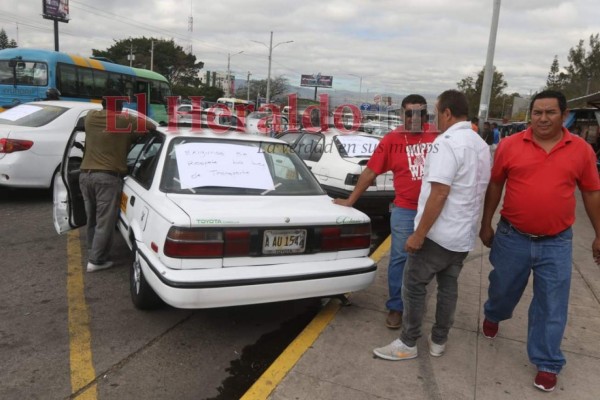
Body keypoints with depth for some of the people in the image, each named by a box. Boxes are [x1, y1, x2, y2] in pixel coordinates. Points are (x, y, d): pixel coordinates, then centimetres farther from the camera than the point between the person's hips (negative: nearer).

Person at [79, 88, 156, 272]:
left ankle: (93, 255, 26)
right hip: (108, 177, -6)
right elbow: (151, 126, 5)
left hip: (86, 174, 6)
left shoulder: (90, 117, 8)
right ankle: (96, 261, 4)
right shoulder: (127, 121, -4)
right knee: (104, 221, 1)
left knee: (92, 219, 17)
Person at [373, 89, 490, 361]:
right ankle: (438, 341, 27)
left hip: (438, 233, -9)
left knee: (414, 286, 3)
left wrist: (419, 234, -22)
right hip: (464, 234, 9)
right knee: (448, 286, 16)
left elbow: (439, 194, -25)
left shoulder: (447, 142, -19)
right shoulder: (481, 145, 11)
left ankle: (408, 344, 12)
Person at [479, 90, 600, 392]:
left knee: (551, 306, 8)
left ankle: (547, 363, 25)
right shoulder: (510, 145, -5)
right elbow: (494, 186, 3)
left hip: (556, 243, 0)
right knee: (503, 288, 19)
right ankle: (493, 316, 51)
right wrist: (486, 225, 5)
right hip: (512, 237, 0)